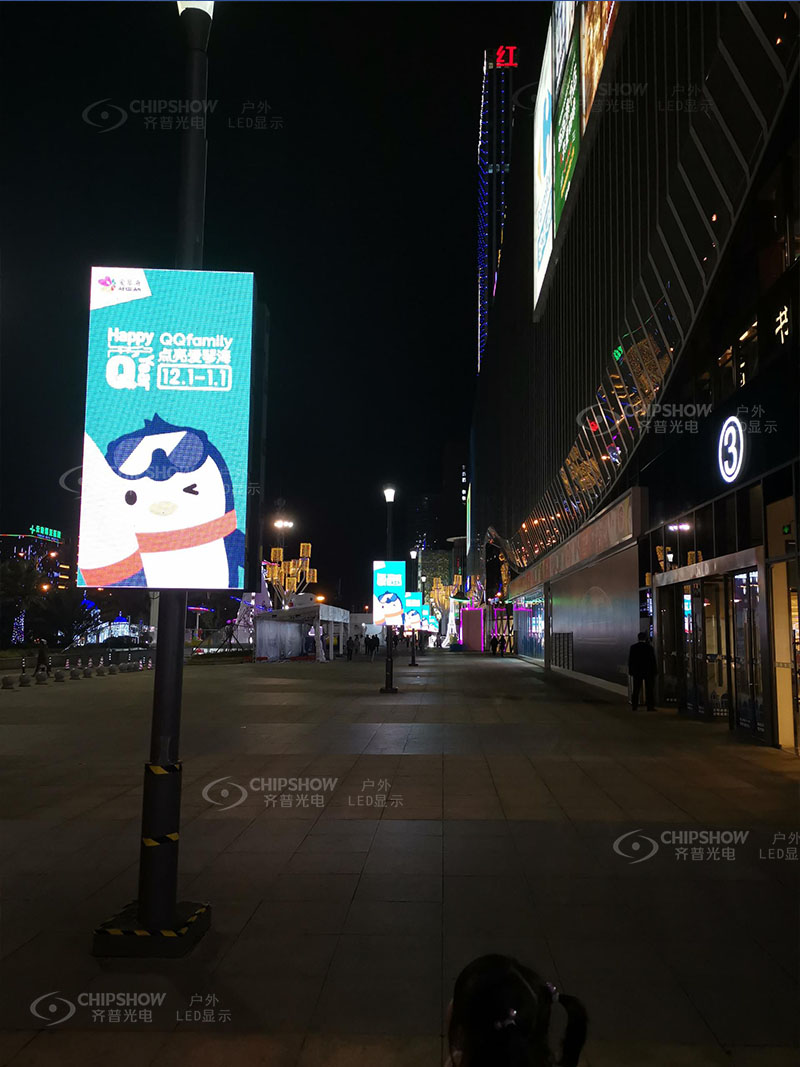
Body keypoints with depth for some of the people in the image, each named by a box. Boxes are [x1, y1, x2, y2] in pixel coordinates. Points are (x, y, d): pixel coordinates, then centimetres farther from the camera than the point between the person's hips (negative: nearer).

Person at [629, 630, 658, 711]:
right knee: (649, 689, 3)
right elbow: (653, 660, -6)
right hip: (648, 671, -2)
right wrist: (655, 671, 2)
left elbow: (630, 660, 1)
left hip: (636, 671, 2)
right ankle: (650, 706, 1)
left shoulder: (633, 647, -2)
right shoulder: (649, 647, -9)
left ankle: (634, 706, 10)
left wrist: (630, 670, 8)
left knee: (636, 689, 9)